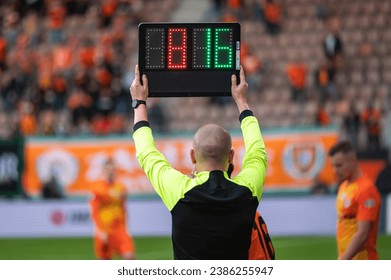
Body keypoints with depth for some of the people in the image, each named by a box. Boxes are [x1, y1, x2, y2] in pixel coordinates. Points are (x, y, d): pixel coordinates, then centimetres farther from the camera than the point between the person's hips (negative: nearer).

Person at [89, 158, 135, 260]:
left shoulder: (120, 187, 8)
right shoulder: (97, 189, -7)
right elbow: (94, 213, -9)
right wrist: (100, 232, -17)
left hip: (119, 231, 3)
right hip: (104, 231, -3)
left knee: (129, 256, -13)